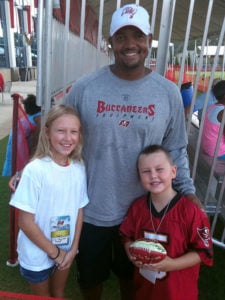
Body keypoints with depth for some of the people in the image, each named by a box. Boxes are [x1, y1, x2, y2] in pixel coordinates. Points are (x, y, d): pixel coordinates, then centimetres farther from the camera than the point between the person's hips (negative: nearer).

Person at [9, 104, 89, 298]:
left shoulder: (79, 168, -10)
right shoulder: (35, 170, -24)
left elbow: (79, 210, -1)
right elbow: (25, 221, -19)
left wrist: (73, 248, -4)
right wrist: (53, 252, -12)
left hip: (66, 251, 4)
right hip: (37, 254, -4)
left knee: (59, 293, 26)